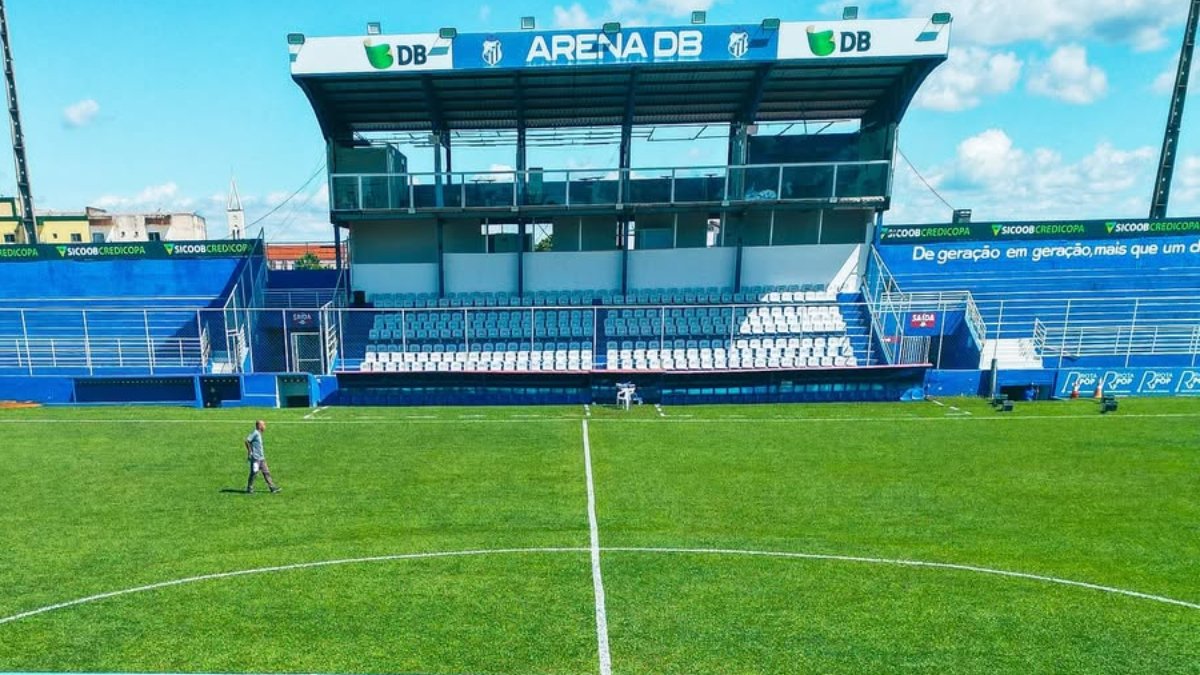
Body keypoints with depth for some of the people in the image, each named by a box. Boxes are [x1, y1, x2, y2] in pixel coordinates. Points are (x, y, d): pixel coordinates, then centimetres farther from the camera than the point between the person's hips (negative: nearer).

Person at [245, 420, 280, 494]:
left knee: (266, 472, 5)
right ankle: (249, 489, 11)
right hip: (255, 457, -9)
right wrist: (249, 452, -17)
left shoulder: (259, 434, 15)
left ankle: (273, 488, 5)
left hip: (261, 458, 9)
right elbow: (247, 441, -20)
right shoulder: (255, 433, -12)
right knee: (253, 473, -1)